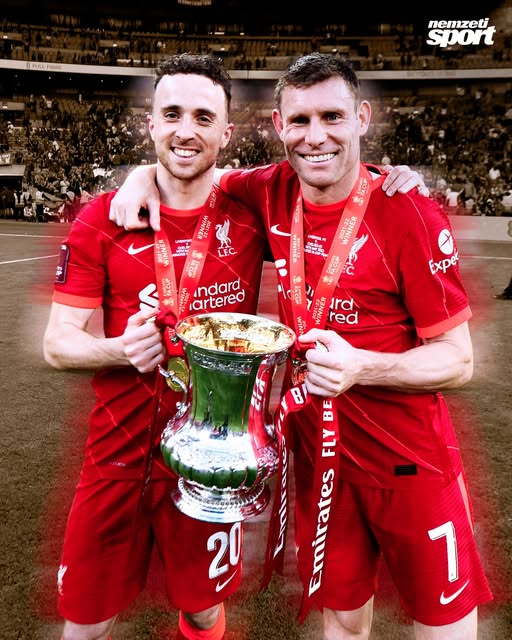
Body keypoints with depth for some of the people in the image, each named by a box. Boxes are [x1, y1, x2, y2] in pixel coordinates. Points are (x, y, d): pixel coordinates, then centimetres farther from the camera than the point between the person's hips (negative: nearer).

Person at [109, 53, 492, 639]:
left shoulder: (410, 215, -16)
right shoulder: (274, 192, -4)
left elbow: (458, 359, -13)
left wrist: (360, 367, -30)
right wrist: (145, 175, -4)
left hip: (412, 464, -3)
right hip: (316, 453, 3)